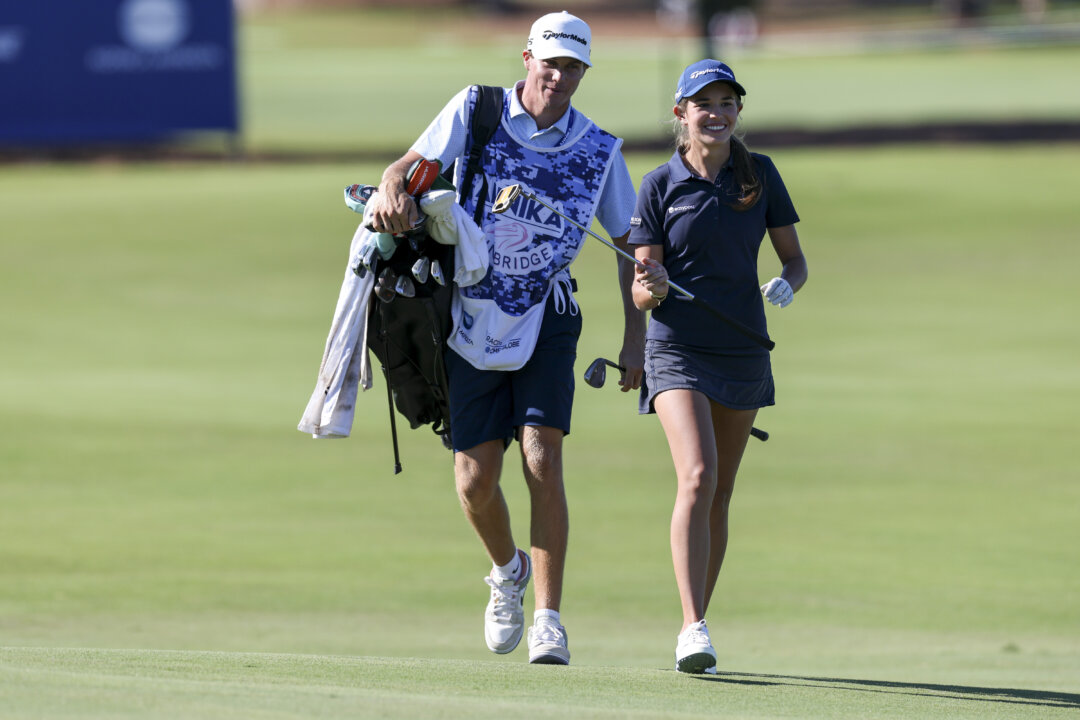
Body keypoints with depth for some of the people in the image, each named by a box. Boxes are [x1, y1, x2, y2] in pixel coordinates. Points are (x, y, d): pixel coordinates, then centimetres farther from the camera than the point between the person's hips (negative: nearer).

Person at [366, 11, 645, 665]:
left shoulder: (600, 150, 1)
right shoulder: (476, 112, 0)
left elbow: (631, 245, 8)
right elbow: (411, 165, -2)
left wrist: (636, 337, 0)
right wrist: (395, 190, -27)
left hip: (546, 320, -1)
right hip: (473, 320, 1)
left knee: (542, 460, -16)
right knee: (476, 481, -1)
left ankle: (549, 620, -12)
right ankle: (508, 571, 31)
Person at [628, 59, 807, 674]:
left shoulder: (761, 174, 2)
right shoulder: (660, 185, -4)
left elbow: (795, 257, 7)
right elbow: (643, 294, -4)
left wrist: (786, 284, -16)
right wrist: (651, 286, -27)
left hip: (743, 348, 3)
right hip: (678, 348, -3)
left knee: (719, 494, 10)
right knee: (697, 477, -21)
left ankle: (696, 625, 22)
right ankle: (694, 631, -26)